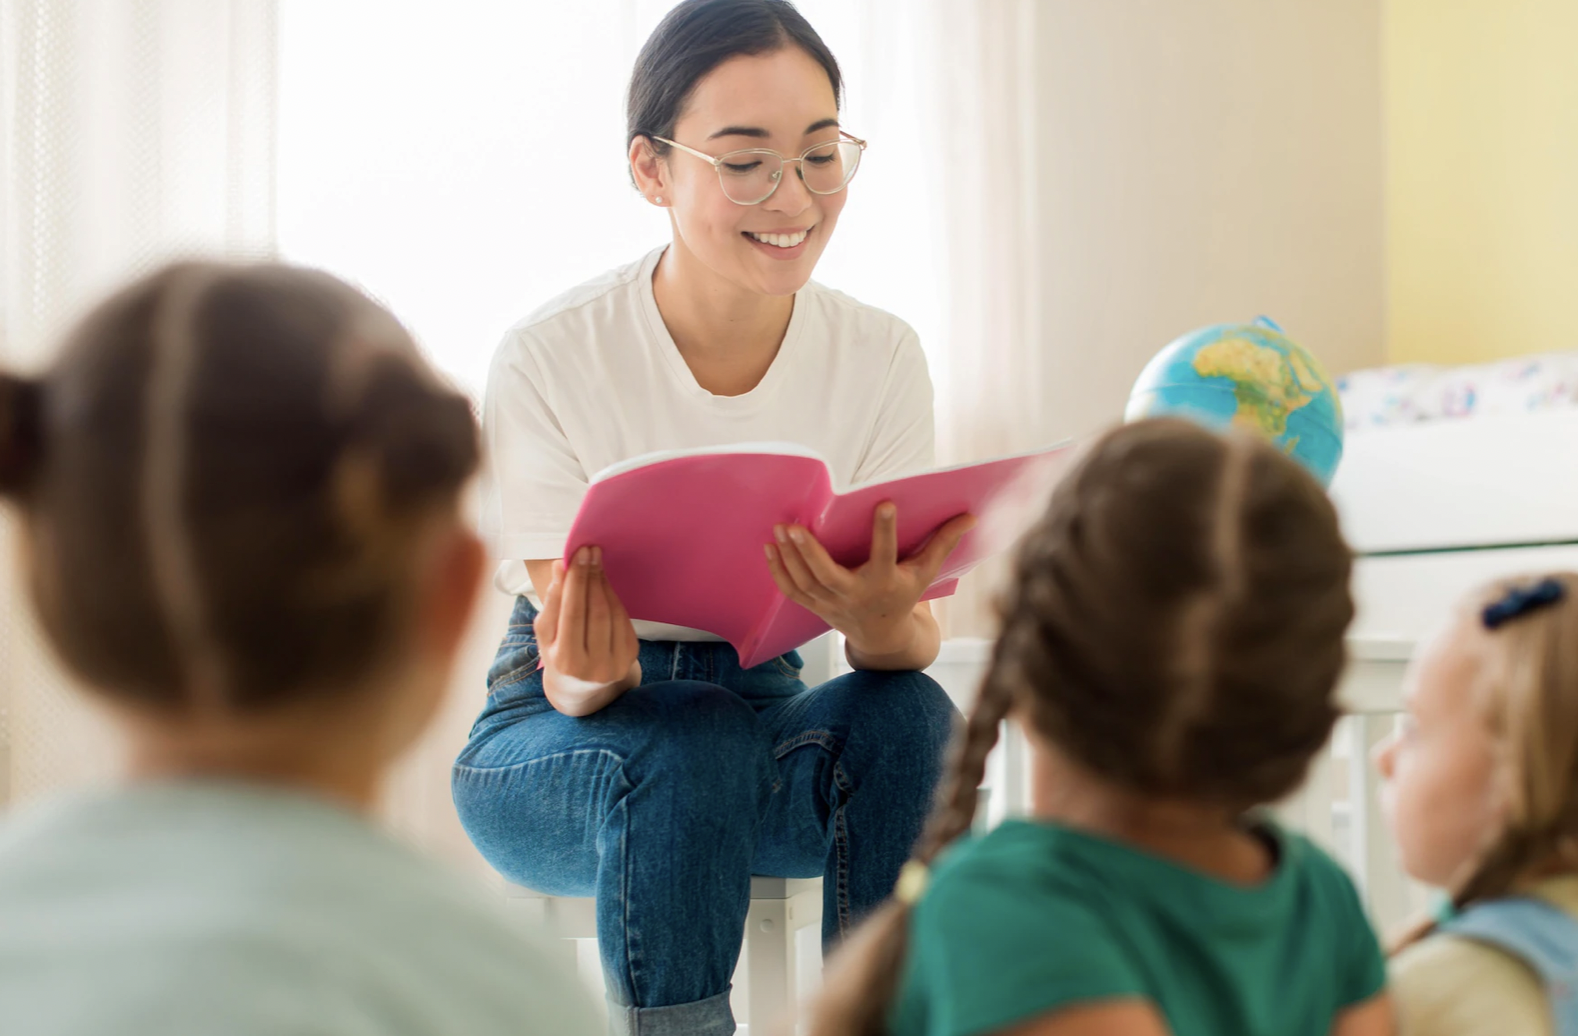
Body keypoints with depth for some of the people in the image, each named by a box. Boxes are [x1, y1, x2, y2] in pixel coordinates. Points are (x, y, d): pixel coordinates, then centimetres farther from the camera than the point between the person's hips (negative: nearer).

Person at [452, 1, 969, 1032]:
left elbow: (910, 639, -12)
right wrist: (589, 677, -41)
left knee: (907, 716, -28)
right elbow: (571, 672, -16)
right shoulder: (551, 358, -17)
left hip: (768, 711, 3)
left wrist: (882, 617, -37)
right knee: (693, 745, -35)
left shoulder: (881, 357, -8)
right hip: (560, 747, -2)